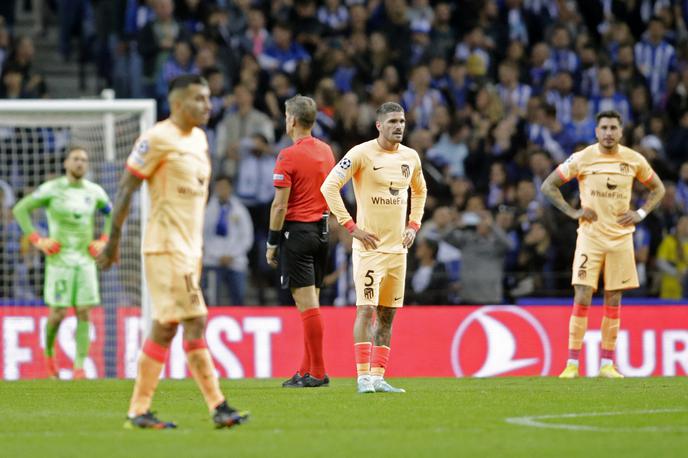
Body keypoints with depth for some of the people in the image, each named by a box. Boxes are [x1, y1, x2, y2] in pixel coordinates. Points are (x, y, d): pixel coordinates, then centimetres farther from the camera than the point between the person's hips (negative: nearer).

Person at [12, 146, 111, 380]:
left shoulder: (94, 192, 7)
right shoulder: (52, 189, -5)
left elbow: (112, 214, 24)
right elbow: (20, 209, -3)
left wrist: (102, 241, 11)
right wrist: (37, 240, -8)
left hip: (85, 259, 3)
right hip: (59, 258, -3)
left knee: (84, 313, -6)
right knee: (59, 312, -4)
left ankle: (79, 367, -6)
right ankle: (49, 351, 25)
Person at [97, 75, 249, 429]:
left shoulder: (198, 138, 15)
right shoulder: (157, 139, -11)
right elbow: (126, 188, -10)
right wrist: (114, 239, -12)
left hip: (189, 248, 9)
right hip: (166, 247, -9)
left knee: (165, 328, 8)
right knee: (195, 322, -10)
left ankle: (139, 411, 12)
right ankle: (218, 407, -9)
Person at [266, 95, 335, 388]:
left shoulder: (289, 156, -13)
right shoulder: (326, 151, 10)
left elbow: (280, 205, -14)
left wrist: (272, 243, -7)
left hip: (297, 230, -8)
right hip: (322, 230, 8)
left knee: (307, 303, -6)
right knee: (311, 302, 11)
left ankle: (317, 373, -6)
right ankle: (307, 369, 14)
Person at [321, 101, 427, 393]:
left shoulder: (411, 157, 9)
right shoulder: (362, 154, -10)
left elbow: (420, 191, 28)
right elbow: (329, 187, -13)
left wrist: (413, 225, 14)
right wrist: (351, 227, -14)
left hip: (398, 247, 6)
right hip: (370, 246, -6)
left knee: (387, 314, 7)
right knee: (366, 309, -12)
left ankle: (378, 376, 10)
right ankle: (363, 377, -11)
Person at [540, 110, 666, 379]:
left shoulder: (634, 160, 3)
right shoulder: (582, 159, -4)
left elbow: (658, 188, 17)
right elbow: (548, 186, 1)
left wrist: (640, 214, 2)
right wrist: (573, 212, -7)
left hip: (621, 238, 2)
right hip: (590, 235, -2)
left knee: (614, 301, 4)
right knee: (582, 298, -10)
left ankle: (607, 364, 10)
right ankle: (572, 363, -6)